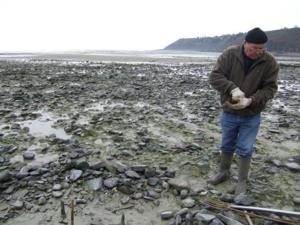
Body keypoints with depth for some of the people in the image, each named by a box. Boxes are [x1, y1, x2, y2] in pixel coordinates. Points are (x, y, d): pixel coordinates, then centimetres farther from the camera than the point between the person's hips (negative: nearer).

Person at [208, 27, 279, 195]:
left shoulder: (270, 62, -11)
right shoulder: (230, 54, -12)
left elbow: (270, 88, -9)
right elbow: (215, 76, -16)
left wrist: (251, 101, -25)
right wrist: (232, 88, -31)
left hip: (252, 115, -1)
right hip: (229, 112, 1)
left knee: (245, 149, 7)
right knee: (227, 145, 18)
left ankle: (242, 181, 26)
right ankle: (224, 172, 39)